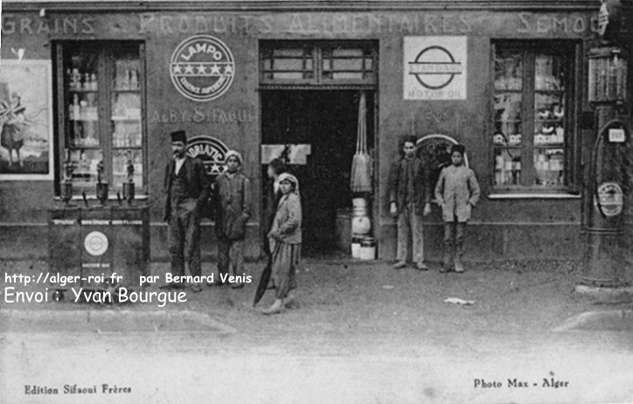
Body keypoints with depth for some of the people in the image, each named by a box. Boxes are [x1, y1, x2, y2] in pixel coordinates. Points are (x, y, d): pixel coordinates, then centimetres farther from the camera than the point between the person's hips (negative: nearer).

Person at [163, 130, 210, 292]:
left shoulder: (195, 164, -2)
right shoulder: (169, 165, 14)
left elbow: (206, 188, 0)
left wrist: (198, 205, -10)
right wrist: (167, 209, 9)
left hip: (189, 210, -5)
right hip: (174, 210, 5)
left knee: (191, 246, -4)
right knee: (174, 247, 7)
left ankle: (195, 280, 2)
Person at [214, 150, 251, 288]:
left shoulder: (244, 181, 2)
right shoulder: (219, 179, 12)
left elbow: (247, 203, 2)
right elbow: (215, 199, 15)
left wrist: (243, 217, -6)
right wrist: (215, 216, 8)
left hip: (237, 221, -3)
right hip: (221, 222, 3)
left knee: (237, 250, -3)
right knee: (222, 251, 8)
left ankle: (238, 278, 2)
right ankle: (223, 276, 16)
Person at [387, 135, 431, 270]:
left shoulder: (420, 164, 5)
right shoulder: (397, 164, 5)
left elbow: (426, 185, 5)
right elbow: (392, 185, 4)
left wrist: (427, 203, -1)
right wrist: (392, 203, -5)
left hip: (416, 204, -1)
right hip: (402, 203, 1)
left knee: (417, 233, 0)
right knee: (402, 232, 5)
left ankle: (419, 261, 3)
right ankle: (401, 259, 11)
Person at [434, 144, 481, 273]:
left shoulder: (468, 172, 6)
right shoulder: (445, 171, 9)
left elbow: (476, 191, 11)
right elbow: (438, 190, 17)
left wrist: (470, 204, 0)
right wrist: (441, 203, 4)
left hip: (462, 210, 0)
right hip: (448, 210, 1)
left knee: (460, 237, 1)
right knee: (448, 237, -2)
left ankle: (458, 263, 7)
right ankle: (447, 263, 3)